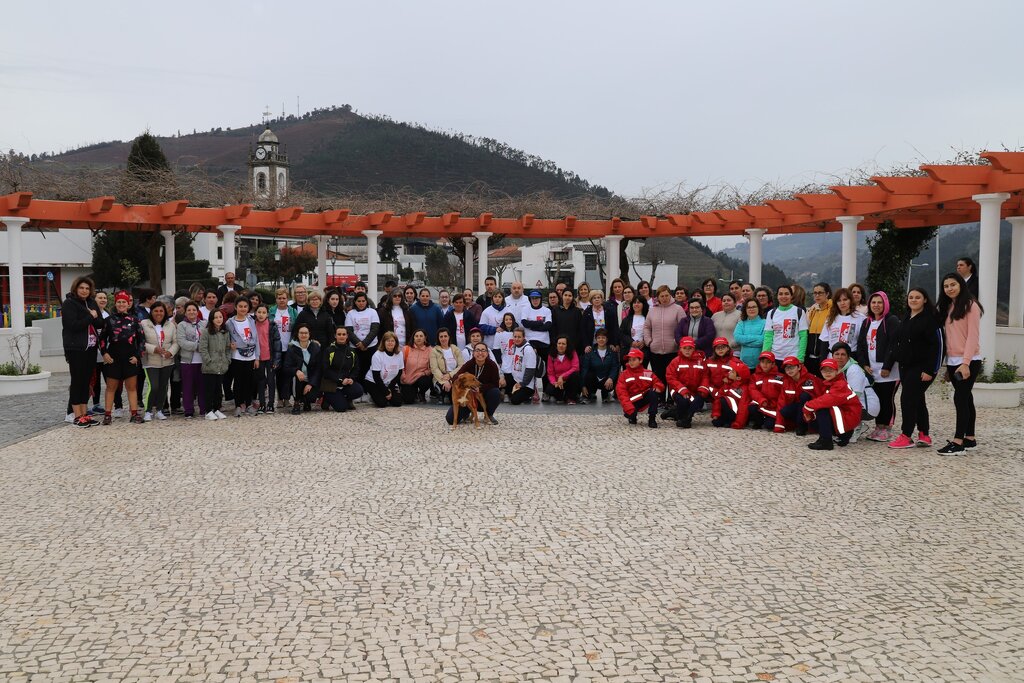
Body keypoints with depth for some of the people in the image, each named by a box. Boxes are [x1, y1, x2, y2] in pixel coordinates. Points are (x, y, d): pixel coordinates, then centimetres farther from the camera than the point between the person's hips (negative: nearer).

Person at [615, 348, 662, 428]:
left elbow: (658, 384, 6)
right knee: (629, 414, -32)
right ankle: (632, 417, 10)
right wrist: (628, 407, -25)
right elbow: (621, 392, -11)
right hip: (633, 402, -2)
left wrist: (657, 387, -22)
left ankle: (652, 419, -21)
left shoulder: (648, 373, 6)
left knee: (653, 393, -29)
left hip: (646, 397, 2)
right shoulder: (624, 374, -1)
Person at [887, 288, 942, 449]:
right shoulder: (905, 318, 15)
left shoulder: (930, 319, -10)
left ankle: (906, 436, -4)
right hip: (906, 366, 8)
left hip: (921, 367, -8)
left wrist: (930, 370, -20)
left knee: (908, 398, -11)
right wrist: (889, 364, 16)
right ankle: (924, 436, 18)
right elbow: (899, 343, 20)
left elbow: (937, 346, -15)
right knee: (917, 400, 11)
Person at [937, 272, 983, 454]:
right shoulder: (948, 308, 15)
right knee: (966, 399, 11)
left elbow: (973, 336, -13)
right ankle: (970, 438, 17)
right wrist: (948, 365, 11)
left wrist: (965, 363, -21)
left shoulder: (970, 306, -7)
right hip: (953, 362, 7)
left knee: (960, 399, -11)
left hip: (968, 362, -7)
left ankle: (958, 442, -12)